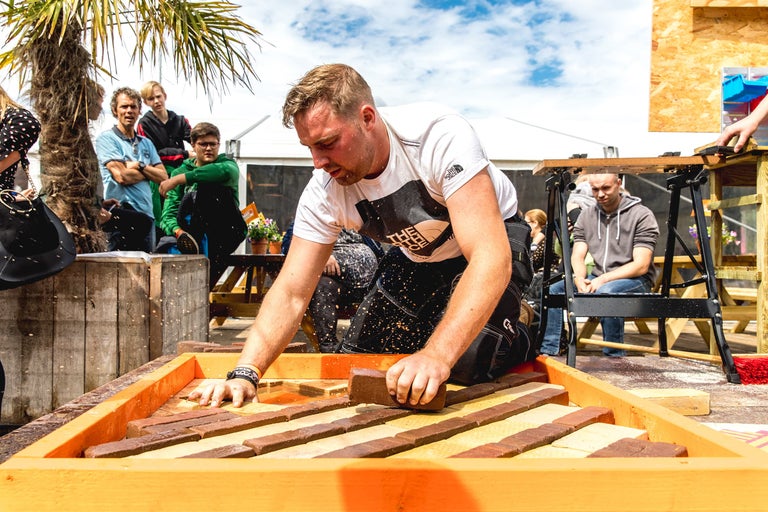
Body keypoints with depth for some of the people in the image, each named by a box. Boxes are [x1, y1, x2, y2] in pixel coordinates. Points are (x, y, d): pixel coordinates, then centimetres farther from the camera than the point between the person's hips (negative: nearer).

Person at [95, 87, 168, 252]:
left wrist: (139, 166, -6)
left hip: (146, 214, 6)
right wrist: (149, 171, 2)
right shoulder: (106, 139, 0)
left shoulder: (146, 143, 19)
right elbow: (121, 176, -13)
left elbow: (163, 177, 9)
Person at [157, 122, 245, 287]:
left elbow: (227, 171, -22)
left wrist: (180, 179, -27)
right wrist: (177, 231, -23)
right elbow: (168, 214, 2)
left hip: (226, 234, -1)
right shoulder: (179, 172, 15)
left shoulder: (226, 163, 9)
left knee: (208, 188, -24)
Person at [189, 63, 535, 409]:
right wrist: (244, 374, -34)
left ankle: (516, 342, 7)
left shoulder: (440, 138, -36)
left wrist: (437, 354, -55)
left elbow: (491, 257, -43)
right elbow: (292, 293, -19)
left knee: (466, 358, -29)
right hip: (418, 259, 5)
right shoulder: (324, 193, -20)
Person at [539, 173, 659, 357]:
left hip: (634, 281, -5)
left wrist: (603, 280, -22)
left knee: (606, 292, -38)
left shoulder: (642, 215, -6)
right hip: (596, 279, 5)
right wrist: (579, 279, -18)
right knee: (552, 290, -17)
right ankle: (548, 352, -11)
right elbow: (577, 257, 5)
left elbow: (641, 265, -14)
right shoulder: (586, 216, 10)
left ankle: (614, 357, -24)